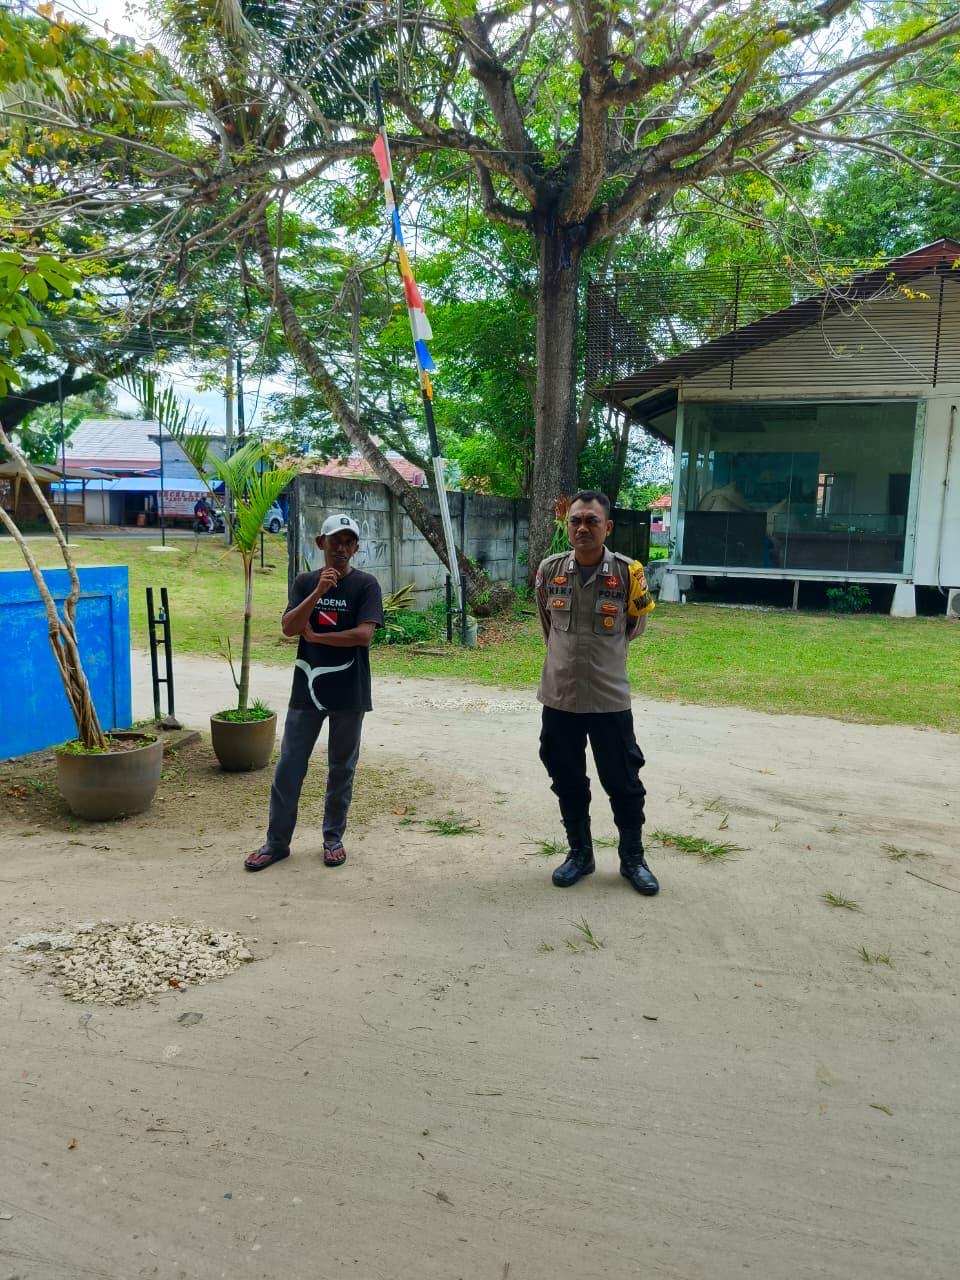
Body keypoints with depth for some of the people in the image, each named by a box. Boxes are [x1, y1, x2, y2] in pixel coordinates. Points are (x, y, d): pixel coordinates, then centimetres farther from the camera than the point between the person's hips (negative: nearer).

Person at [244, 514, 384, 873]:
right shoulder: (305, 582, 4)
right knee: (288, 768, 5)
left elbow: (363, 634, -17)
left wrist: (314, 635, -9)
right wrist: (318, 593, -21)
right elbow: (288, 627, -9)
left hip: (349, 693, -2)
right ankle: (277, 842, 18)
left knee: (341, 768, 10)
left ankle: (333, 838, 26)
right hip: (307, 689, 2)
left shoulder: (366, 585, -5)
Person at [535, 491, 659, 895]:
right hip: (559, 697, 2)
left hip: (609, 698, -2)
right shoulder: (549, 570, -3)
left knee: (623, 783, 8)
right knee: (567, 782, 13)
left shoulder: (626, 572, -10)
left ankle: (633, 858, 27)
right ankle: (579, 853, 31)